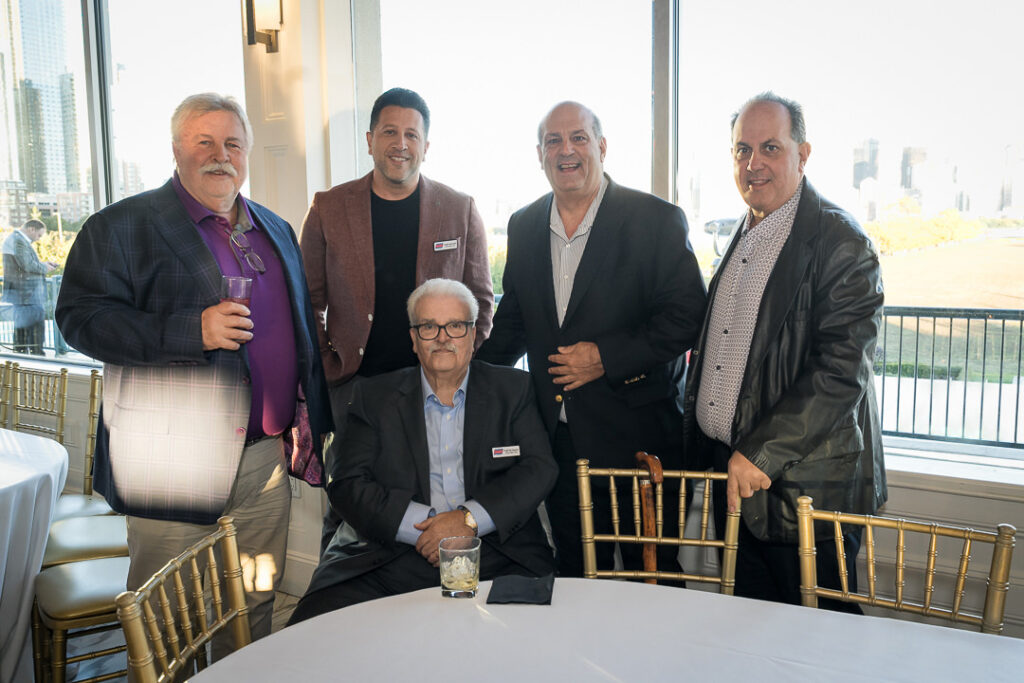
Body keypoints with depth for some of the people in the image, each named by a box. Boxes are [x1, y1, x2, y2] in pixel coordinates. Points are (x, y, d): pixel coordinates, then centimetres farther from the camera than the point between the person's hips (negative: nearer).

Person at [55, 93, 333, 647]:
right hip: (175, 468, -5)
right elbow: (79, 317, -12)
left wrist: (310, 420, 14)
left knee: (257, 607, 16)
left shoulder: (276, 231, 16)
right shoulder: (120, 227, -3)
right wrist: (191, 330, -23)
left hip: (266, 458, 5)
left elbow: (301, 331, 20)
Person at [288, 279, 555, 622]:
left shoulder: (512, 389, 13)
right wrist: (421, 526, -13)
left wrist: (470, 519, -13)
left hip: (496, 562, 1)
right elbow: (346, 483, 3)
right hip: (388, 564, 0)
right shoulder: (374, 396, 12)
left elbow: (539, 468, 3)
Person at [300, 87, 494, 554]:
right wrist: (325, 367, 0)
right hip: (353, 381, 0)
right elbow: (307, 299, 8)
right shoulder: (329, 208, 4)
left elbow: (480, 298, 8)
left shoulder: (460, 209, 5)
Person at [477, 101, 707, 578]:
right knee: (575, 578, 15)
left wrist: (607, 357, -18)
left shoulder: (657, 220, -6)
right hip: (558, 439, 4)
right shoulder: (523, 226, 9)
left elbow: (686, 315, -11)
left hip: (639, 436, -4)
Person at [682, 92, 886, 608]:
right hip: (733, 471, 7)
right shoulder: (743, 236, 11)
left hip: (802, 482, -7)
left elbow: (842, 369, -21)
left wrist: (763, 453, -22)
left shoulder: (840, 242, -13)